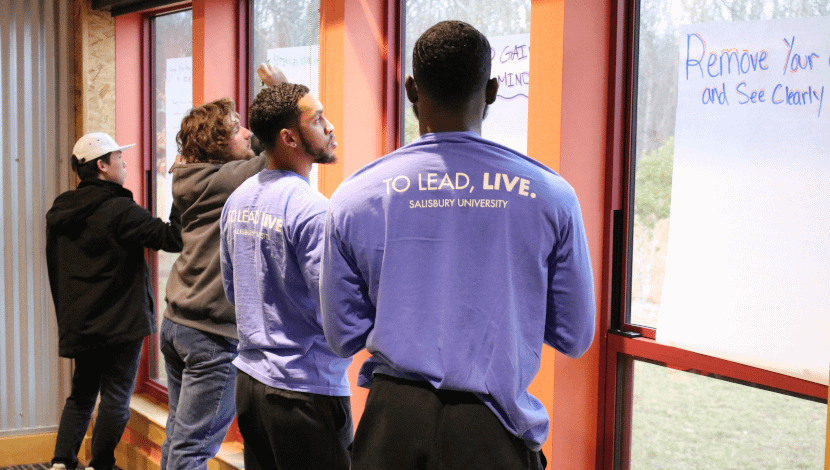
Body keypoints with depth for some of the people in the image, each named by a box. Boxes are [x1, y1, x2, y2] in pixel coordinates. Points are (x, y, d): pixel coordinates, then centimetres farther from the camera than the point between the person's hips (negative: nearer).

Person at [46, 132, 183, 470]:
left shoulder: (59, 212, 9)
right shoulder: (120, 210, -16)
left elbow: (56, 270, 16)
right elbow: (172, 238, -20)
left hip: (78, 324, 7)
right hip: (122, 323, -7)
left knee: (81, 393, 17)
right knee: (116, 398, 2)